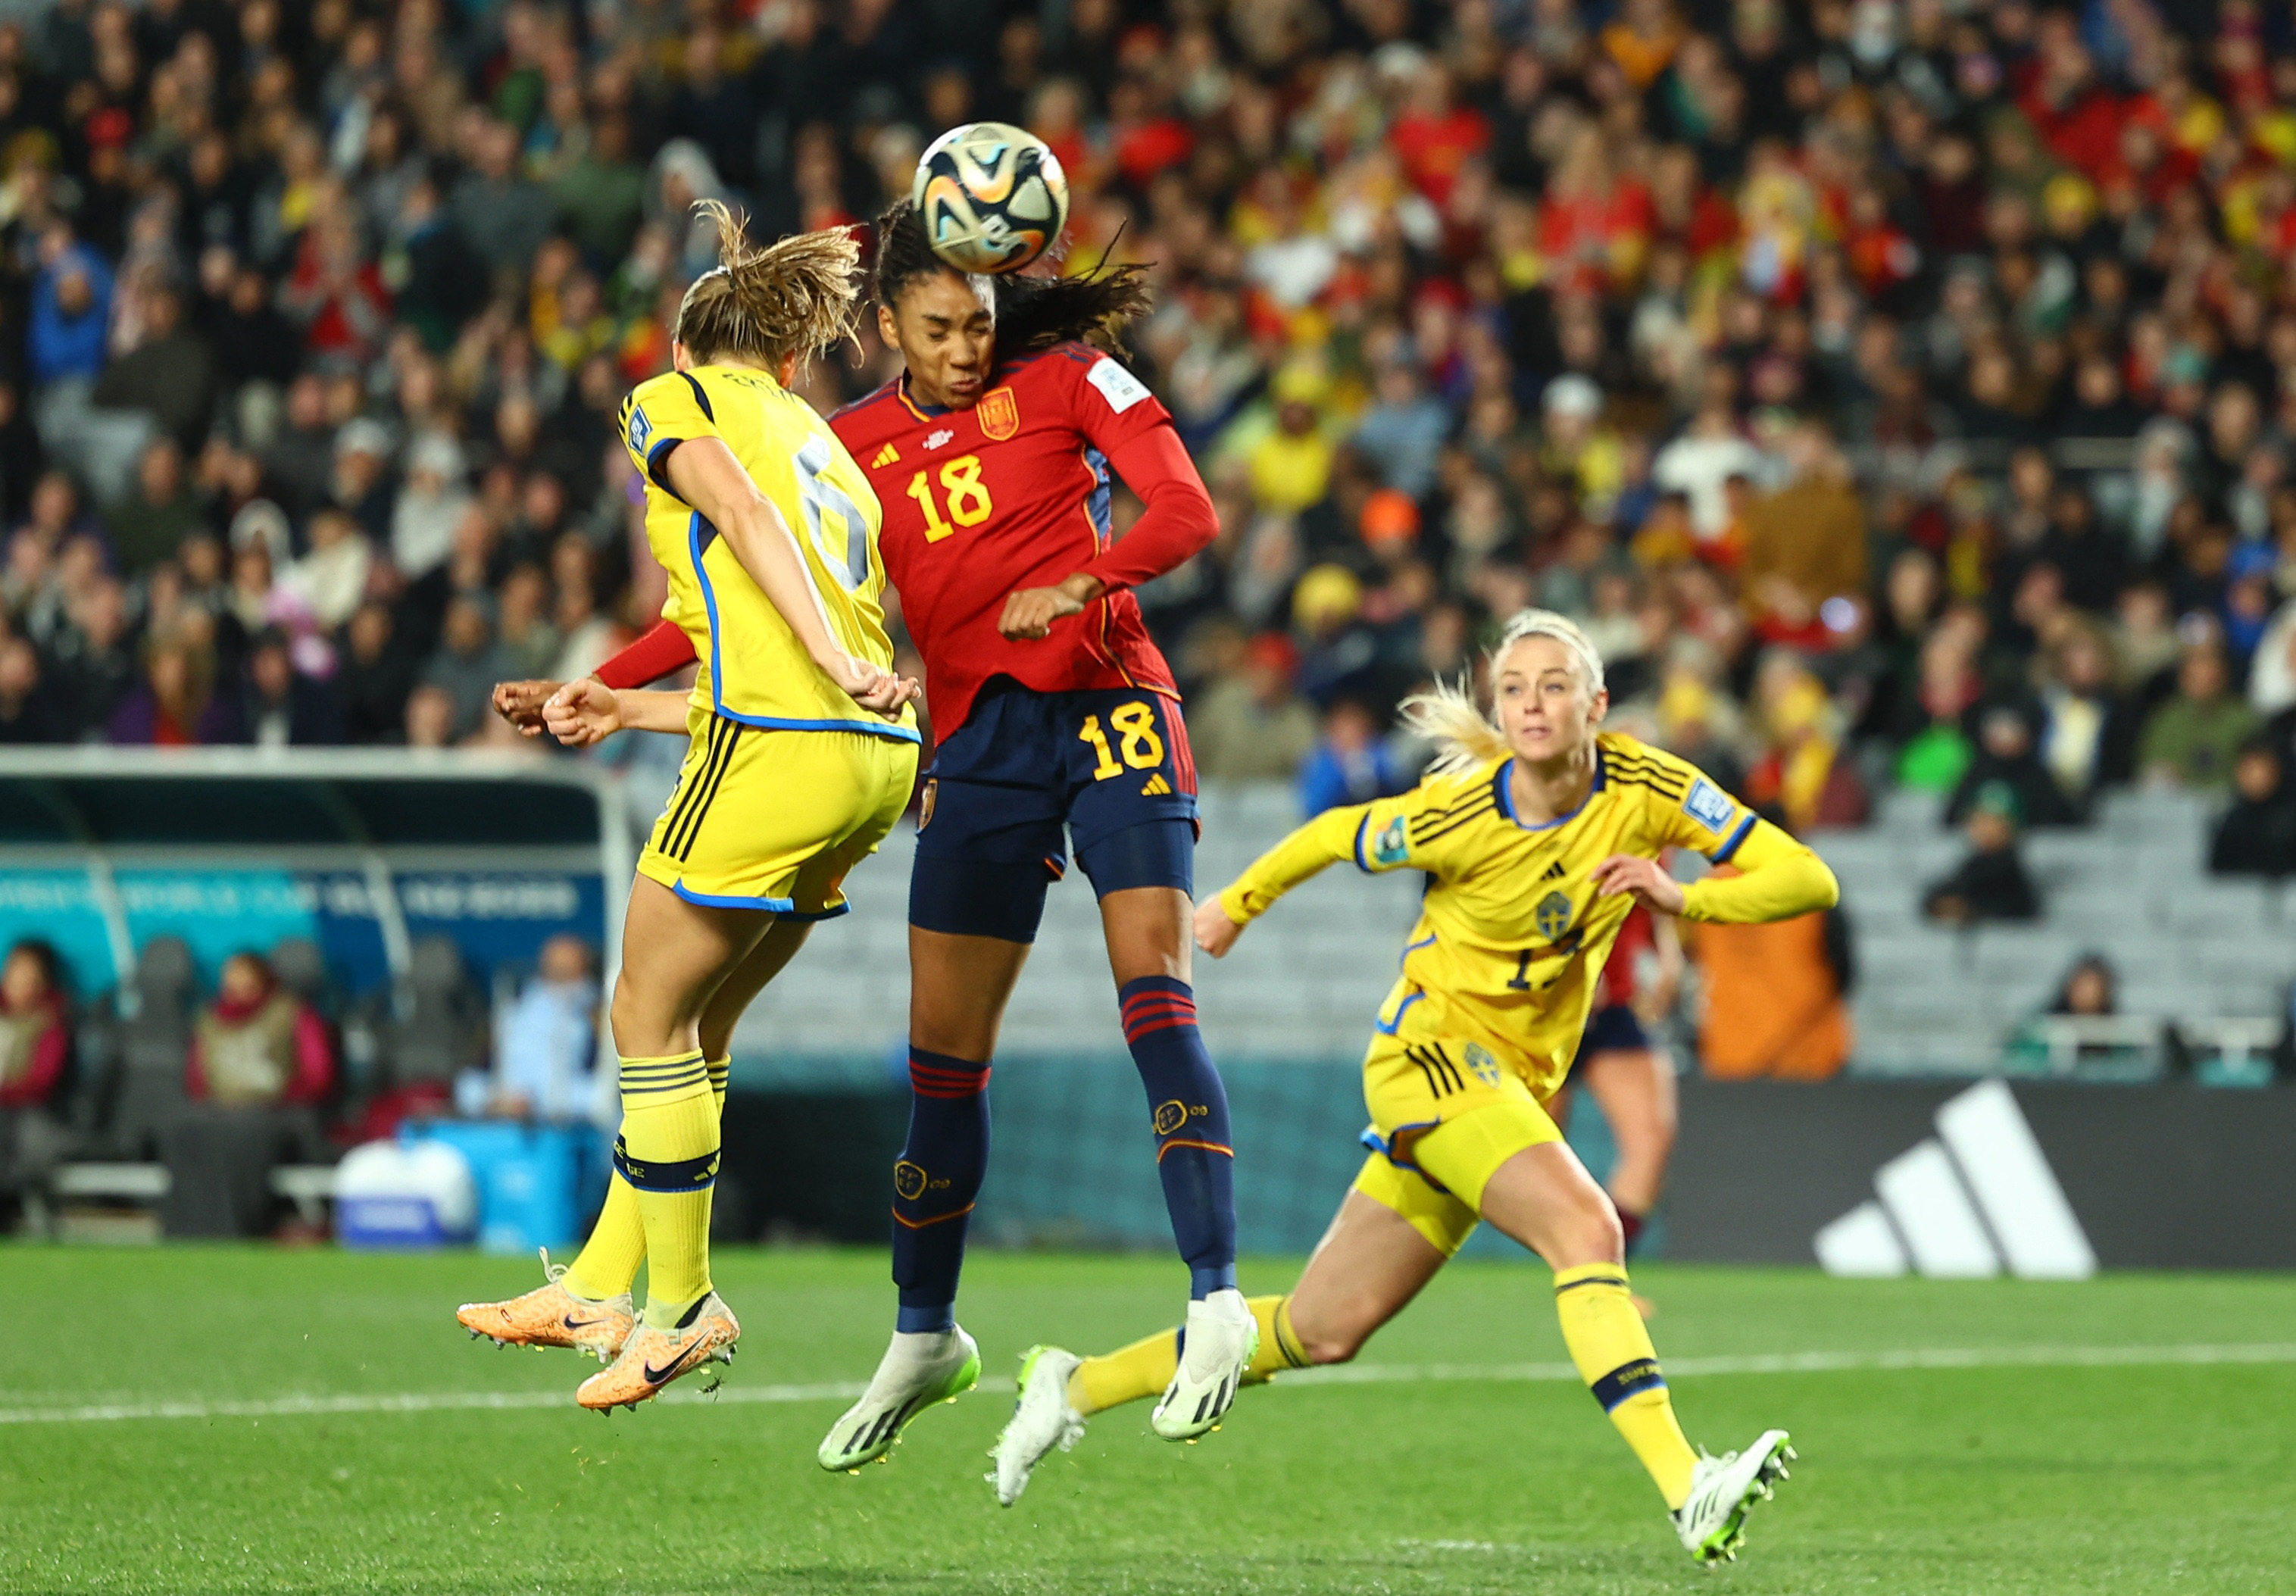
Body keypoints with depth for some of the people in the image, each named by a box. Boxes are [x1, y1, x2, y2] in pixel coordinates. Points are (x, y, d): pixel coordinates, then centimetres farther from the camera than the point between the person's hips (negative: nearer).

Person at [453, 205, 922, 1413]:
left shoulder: (674, 397, 8)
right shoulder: (828, 450, 27)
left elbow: (746, 512, -13)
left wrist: (832, 659, -23)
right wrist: (624, 709, 32)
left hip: (776, 753, -8)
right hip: (872, 764, 8)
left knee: (649, 1022, 5)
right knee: (691, 1028, 17)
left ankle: (681, 1309, 9)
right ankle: (600, 1291, 23)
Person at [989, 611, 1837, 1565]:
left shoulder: (1647, 787, -7)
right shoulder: (1462, 815, -16)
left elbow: (1806, 880, -9)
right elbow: (1335, 836, 3)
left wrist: (1680, 897, -25)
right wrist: (1236, 905, 17)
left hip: (1514, 1090, 6)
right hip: (1431, 1053, -6)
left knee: (1322, 1332, 11)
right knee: (1586, 1228, -29)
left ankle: (1077, 1385, 26)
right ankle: (1687, 1491, -38)